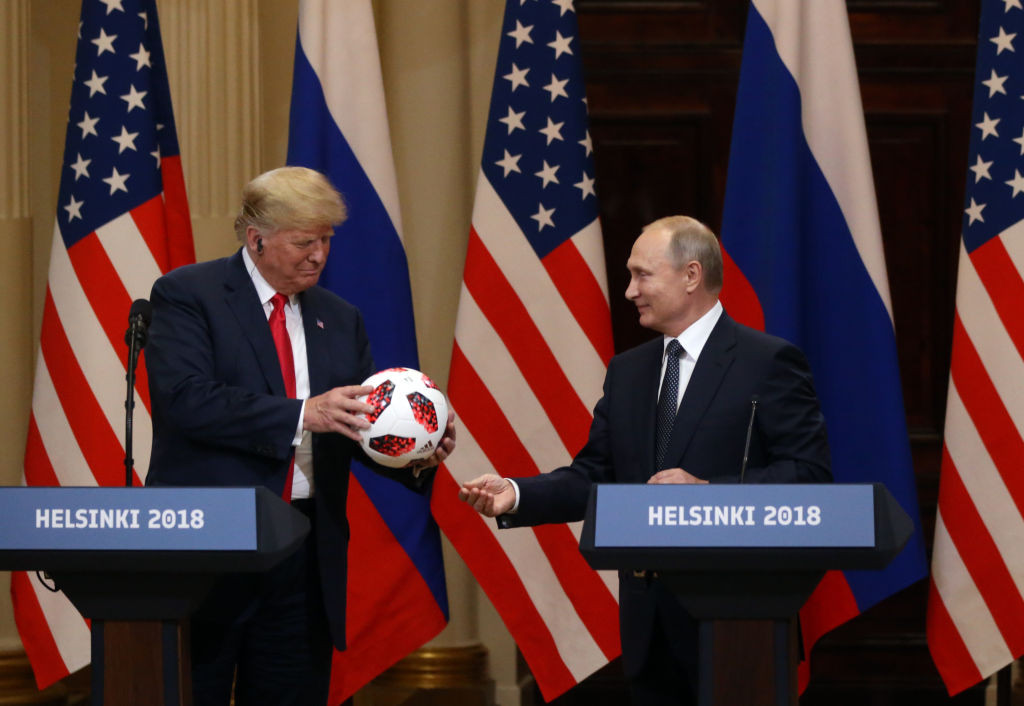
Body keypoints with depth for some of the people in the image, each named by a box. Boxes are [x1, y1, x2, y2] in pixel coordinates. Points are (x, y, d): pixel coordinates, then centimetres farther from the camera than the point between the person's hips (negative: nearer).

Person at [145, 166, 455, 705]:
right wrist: (303, 414, -25)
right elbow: (185, 398, -18)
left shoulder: (339, 319, 15)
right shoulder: (186, 294, -3)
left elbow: (362, 428, 13)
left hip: (306, 558, 5)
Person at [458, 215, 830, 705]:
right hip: (648, 619, 6)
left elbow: (810, 474, -13)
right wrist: (516, 494, -4)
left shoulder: (769, 362, -6)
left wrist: (708, 490, -22)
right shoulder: (626, 371, 15)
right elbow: (594, 476, 12)